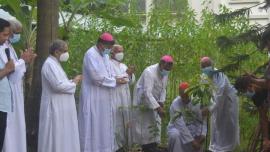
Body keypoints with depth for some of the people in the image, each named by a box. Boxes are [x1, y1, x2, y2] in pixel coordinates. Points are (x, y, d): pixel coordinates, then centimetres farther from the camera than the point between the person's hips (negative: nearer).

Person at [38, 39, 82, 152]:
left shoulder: (54, 63, 15)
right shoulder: (50, 64, -17)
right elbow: (58, 85, -25)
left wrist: (72, 81, 6)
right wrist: (73, 83, -11)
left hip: (60, 106, 10)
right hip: (55, 107, -10)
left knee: (61, 136, 13)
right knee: (56, 135, -3)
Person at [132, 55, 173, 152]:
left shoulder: (165, 73, -3)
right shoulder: (149, 72, -29)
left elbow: (163, 89, 7)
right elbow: (147, 93, -35)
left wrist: (161, 101, -10)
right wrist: (158, 108, -40)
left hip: (154, 101, 8)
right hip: (143, 101, -8)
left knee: (155, 124, 6)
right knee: (145, 125, -9)